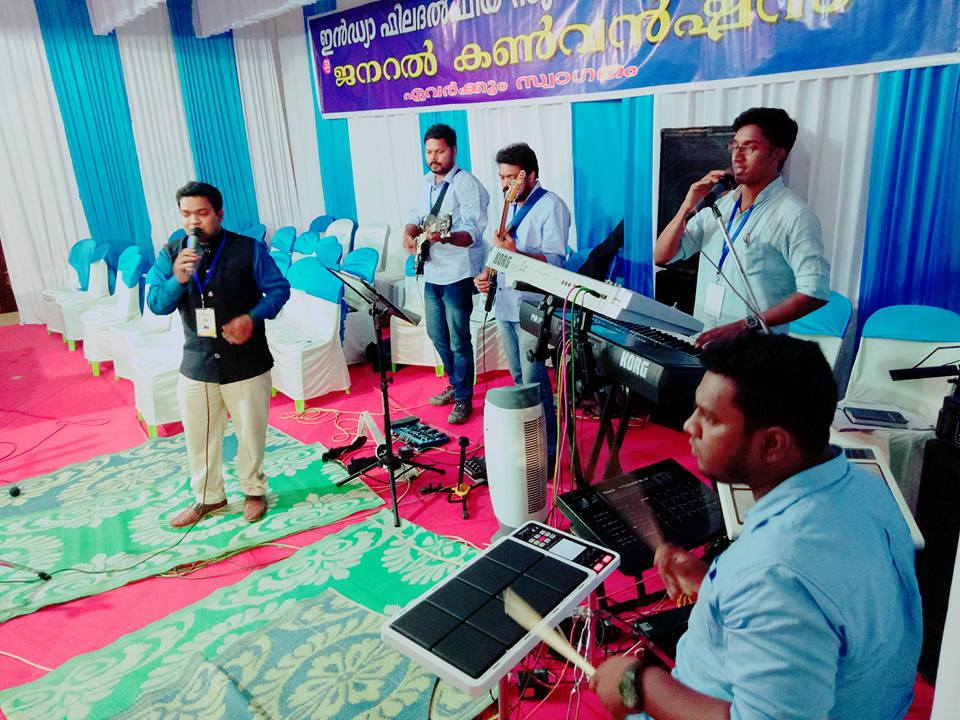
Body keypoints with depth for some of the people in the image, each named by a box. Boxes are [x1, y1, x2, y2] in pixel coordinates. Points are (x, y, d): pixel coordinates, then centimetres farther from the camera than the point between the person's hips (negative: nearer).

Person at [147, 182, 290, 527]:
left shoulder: (249, 249, -6)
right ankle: (208, 496, 35)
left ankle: (254, 490, 33)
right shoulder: (170, 254, 3)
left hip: (246, 363, -3)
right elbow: (156, 304, -1)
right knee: (198, 437, 14)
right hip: (196, 365, 3)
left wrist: (253, 317, -20)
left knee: (250, 432, 10)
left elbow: (279, 288, -4)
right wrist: (177, 279, -21)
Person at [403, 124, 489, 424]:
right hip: (432, 272, 8)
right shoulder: (426, 183, 11)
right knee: (437, 335, 18)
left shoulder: (467, 185, -14)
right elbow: (415, 217, 14)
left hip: (457, 275, -8)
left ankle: (463, 399, 13)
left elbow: (474, 233, -22)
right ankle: (455, 384, 36)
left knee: (458, 340, -2)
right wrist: (410, 233, -9)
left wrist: (446, 237, -40)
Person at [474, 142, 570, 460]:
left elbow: (556, 261, -18)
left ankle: (548, 449, 5)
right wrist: (488, 273, 5)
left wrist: (514, 252, -29)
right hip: (504, 304, 8)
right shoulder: (511, 207, 16)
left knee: (533, 382, -6)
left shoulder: (551, 206, -10)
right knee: (519, 378, 15)